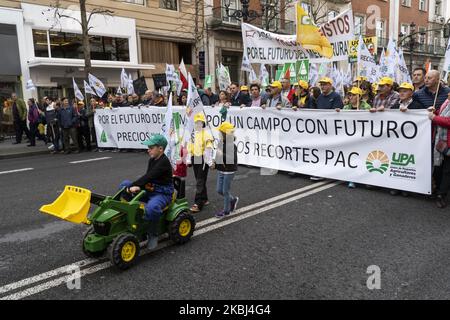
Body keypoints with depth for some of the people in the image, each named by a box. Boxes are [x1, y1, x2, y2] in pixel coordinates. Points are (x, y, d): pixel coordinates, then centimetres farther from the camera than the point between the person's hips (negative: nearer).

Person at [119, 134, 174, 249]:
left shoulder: (164, 162, -19)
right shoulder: (152, 160, 8)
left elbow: (148, 177, -27)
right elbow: (147, 178, 4)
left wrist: (131, 187, -25)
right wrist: (138, 186, -17)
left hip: (163, 193, -9)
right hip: (150, 189, 9)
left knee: (151, 207, -40)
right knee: (124, 184, 3)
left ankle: (153, 235, -17)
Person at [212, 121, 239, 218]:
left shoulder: (232, 146, -19)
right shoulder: (221, 143, 3)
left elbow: (232, 159, -30)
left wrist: (222, 155, -37)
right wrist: (215, 163, 4)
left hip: (229, 171, -8)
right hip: (220, 170, 8)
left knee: (225, 191, 3)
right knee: (219, 190, 13)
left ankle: (226, 210, 21)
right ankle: (233, 200, 37)